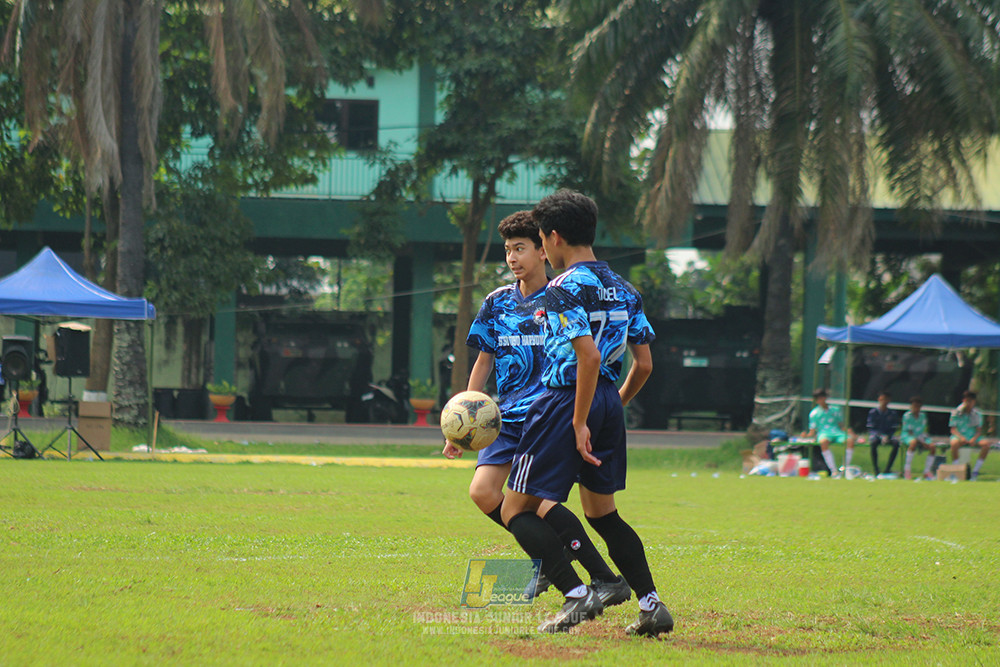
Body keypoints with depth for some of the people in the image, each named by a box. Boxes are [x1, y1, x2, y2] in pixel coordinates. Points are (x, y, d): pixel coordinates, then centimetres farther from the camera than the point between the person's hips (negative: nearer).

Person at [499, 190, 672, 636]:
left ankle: (576, 595, -14)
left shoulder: (564, 289, -12)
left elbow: (589, 356, -22)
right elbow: (643, 365, 11)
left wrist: (579, 422, -20)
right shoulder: (623, 289, 12)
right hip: (608, 405, 8)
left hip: (566, 402, -8)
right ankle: (652, 604, 11)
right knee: (602, 513, 20)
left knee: (517, 511, 0)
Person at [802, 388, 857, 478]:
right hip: (823, 434, -2)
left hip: (837, 433, 2)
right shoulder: (814, 413, 13)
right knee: (823, 442, -42)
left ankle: (846, 468, -21)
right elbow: (812, 432, 9)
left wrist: (847, 430, -3)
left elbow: (841, 426, 19)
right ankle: (833, 470, -42)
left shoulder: (835, 410, 19)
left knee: (850, 439, -32)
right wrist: (806, 436, -14)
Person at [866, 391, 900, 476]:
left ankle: (888, 468, -27)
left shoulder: (892, 414, 4)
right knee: (873, 443, -37)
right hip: (876, 434, -2)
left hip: (888, 435, 2)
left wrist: (887, 436, -16)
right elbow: (871, 428, -4)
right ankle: (876, 470, -34)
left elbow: (893, 429, 4)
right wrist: (880, 436, -19)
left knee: (896, 443, -30)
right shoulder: (873, 412, -1)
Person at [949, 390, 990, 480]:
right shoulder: (956, 413, 0)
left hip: (973, 438, 3)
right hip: (959, 436, -3)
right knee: (954, 443, -39)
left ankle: (975, 471, -21)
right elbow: (953, 429, -4)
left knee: (986, 443, -27)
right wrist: (961, 437, -23)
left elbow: (979, 430, 4)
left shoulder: (977, 414, 6)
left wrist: (974, 439, -17)